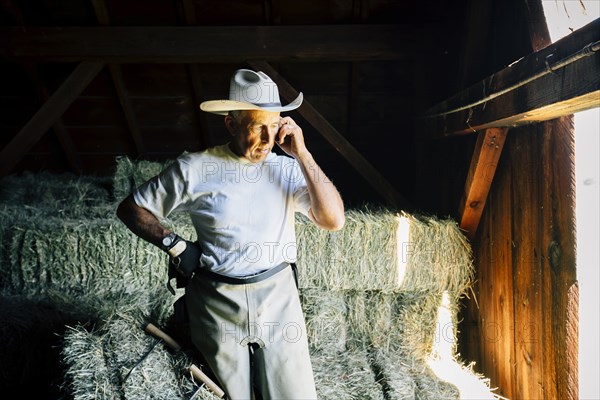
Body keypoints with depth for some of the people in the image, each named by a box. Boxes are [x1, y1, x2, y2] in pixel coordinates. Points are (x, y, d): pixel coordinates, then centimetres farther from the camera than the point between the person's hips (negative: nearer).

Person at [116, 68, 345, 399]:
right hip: (217, 305, -1)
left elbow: (333, 220, -12)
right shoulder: (195, 169, -5)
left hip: (278, 297, 1)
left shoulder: (288, 169, 0)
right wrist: (174, 245, -8)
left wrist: (302, 154, -14)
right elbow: (130, 208, 4)